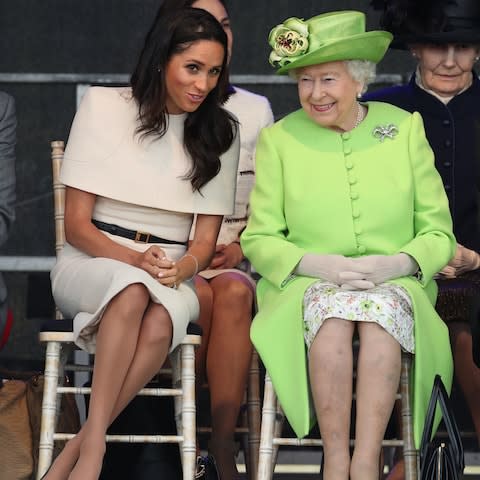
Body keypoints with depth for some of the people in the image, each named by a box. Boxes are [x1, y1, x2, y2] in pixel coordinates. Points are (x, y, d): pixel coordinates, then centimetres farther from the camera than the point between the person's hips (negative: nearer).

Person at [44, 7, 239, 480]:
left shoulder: (217, 133, 7)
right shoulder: (104, 106, -1)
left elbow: (205, 240, 6)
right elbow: (76, 225, -3)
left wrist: (182, 268, -18)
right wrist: (137, 260, -20)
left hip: (170, 275, 2)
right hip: (91, 263, -2)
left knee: (162, 320, -36)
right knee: (133, 290, -39)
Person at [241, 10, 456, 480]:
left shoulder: (405, 128, 9)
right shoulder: (279, 139, 8)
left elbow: (438, 233, 7)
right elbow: (258, 239, 5)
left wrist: (400, 263, -14)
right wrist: (315, 264, -14)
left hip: (394, 285, 0)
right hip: (307, 286, 0)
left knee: (383, 305, -34)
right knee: (332, 307, -34)